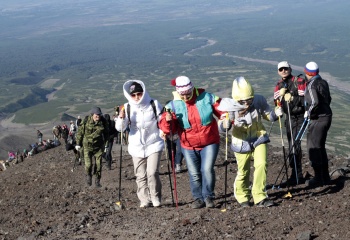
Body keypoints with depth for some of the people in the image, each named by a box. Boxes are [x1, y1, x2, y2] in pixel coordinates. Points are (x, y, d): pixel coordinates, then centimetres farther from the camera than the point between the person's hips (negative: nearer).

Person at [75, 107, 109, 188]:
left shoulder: (103, 122, -6)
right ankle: (88, 176, 20)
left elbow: (106, 133, 13)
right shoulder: (86, 121, -12)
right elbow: (80, 132, 0)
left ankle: (97, 181, 17)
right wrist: (78, 144, 3)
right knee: (88, 164, -10)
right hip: (88, 146, -2)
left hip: (99, 146, 2)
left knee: (98, 164, 1)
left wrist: (105, 143, 18)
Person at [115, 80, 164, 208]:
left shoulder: (154, 104, -6)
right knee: (141, 176, 5)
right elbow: (120, 128, -4)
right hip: (137, 147, 2)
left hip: (154, 144, -2)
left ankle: (156, 198, 7)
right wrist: (121, 117, -22)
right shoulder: (127, 107, -2)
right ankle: (144, 200, 16)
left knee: (152, 173, -11)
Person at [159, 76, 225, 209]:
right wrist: (168, 121, -28)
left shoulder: (207, 98, -9)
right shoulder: (174, 105, -6)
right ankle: (198, 198, 25)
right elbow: (170, 128, -5)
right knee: (194, 174, 7)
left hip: (209, 143, -2)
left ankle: (208, 197, 9)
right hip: (189, 146, 2)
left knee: (207, 170, -10)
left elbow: (222, 111, -2)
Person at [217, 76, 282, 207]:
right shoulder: (230, 106, -23)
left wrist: (275, 113, -22)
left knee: (261, 165, -16)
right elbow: (221, 125, -23)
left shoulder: (259, 101, -18)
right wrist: (225, 124, -46)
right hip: (241, 142, -1)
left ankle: (259, 196, -5)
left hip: (259, 138, 1)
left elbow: (267, 115, -1)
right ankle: (242, 197, 35)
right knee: (243, 171, 10)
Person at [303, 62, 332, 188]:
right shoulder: (323, 83, 11)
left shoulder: (311, 85, -15)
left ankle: (318, 178, -1)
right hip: (327, 116, 9)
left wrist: (308, 113, -8)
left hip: (317, 119, -9)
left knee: (313, 147, -2)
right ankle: (325, 177, 23)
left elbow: (314, 103, -24)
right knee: (321, 147, 17)